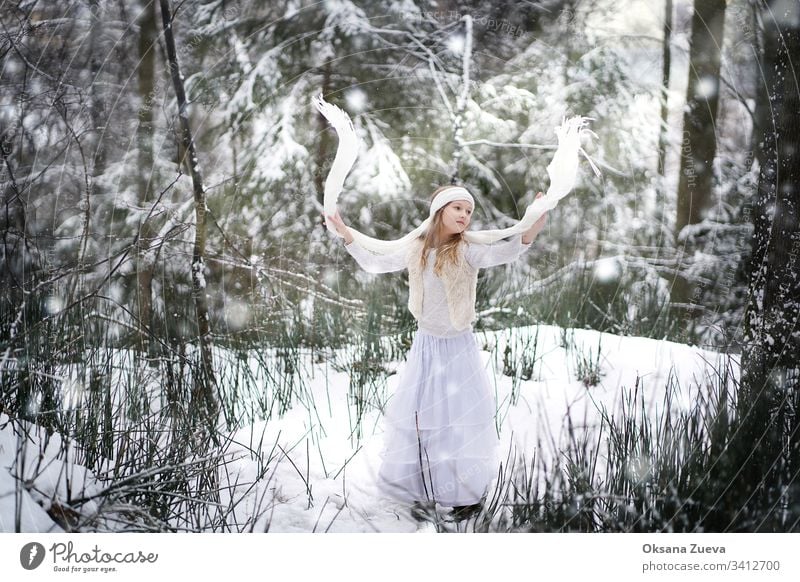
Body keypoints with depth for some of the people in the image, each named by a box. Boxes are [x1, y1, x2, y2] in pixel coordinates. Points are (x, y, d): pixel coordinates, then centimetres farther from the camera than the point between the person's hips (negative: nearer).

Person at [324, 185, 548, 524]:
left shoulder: (467, 251, -15)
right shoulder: (416, 251, -3)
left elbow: (503, 254, -35)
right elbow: (373, 263, 11)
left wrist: (532, 229, -51)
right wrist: (345, 234, 6)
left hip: (459, 348, -3)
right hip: (425, 346, 4)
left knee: (462, 422, 3)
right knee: (417, 419, 8)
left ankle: (472, 493, 20)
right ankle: (425, 492, 23)